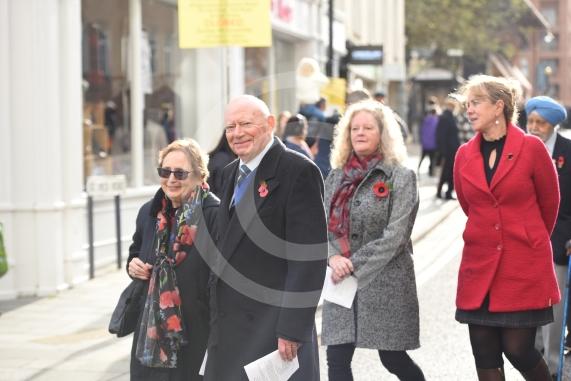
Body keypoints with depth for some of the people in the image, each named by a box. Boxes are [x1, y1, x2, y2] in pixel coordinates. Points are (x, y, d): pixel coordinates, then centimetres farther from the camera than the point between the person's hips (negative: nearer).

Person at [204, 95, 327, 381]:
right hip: (229, 331, 8)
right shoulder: (232, 174, 15)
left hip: (273, 332, -7)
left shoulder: (298, 172, -11)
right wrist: (217, 318, 14)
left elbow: (309, 260, -17)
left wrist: (292, 331, -20)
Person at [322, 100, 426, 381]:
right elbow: (323, 226, 6)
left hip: (385, 281, -4)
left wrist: (354, 264, -15)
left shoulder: (401, 177, -4)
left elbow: (395, 236, -12)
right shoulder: (337, 177, 11)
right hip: (341, 281, 4)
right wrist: (334, 257, -14)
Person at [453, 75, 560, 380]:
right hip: (479, 266, 4)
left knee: (517, 349, -5)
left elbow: (549, 204, 5)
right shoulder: (464, 155, 4)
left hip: (525, 267, -4)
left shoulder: (531, 148, -7)